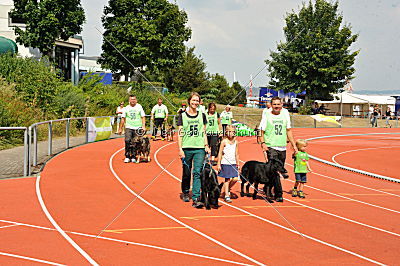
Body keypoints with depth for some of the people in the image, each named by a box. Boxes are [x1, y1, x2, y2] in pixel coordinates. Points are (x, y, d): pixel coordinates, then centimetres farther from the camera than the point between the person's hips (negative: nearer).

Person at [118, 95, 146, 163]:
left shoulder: (139, 107, 5)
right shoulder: (126, 108, 7)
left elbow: (143, 117, 3)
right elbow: (123, 119, 10)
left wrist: (143, 126, -7)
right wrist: (120, 129, 8)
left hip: (137, 128, 0)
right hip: (128, 127, 0)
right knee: (127, 141, -14)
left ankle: (133, 157, 11)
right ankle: (127, 157, -6)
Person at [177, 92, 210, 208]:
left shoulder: (202, 116, 10)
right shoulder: (182, 116, 3)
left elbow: (204, 132, 15)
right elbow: (180, 134, 0)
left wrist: (206, 146, 6)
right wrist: (180, 149, -7)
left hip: (200, 148, 1)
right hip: (187, 148, -1)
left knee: (198, 173, -10)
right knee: (186, 173, 8)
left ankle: (196, 199, -13)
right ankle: (185, 193, 32)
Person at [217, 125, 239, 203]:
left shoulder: (235, 142, 8)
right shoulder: (224, 141, -6)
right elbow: (220, 153, -5)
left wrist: (238, 164, 15)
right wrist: (219, 164, -8)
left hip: (233, 163, 5)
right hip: (225, 163, -5)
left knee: (235, 178, -3)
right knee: (227, 179, -3)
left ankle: (224, 190, 20)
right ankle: (227, 196, 5)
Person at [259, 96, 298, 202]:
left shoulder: (285, 115, 11)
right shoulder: (267, 116, -1)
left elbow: (288, 131, 18)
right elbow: (261, 131, -1)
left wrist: (294, 145, 14)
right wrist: (263, 143, -17)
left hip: (282, 147, 5)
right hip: (271, 147, -5)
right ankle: (278, 195, -13)